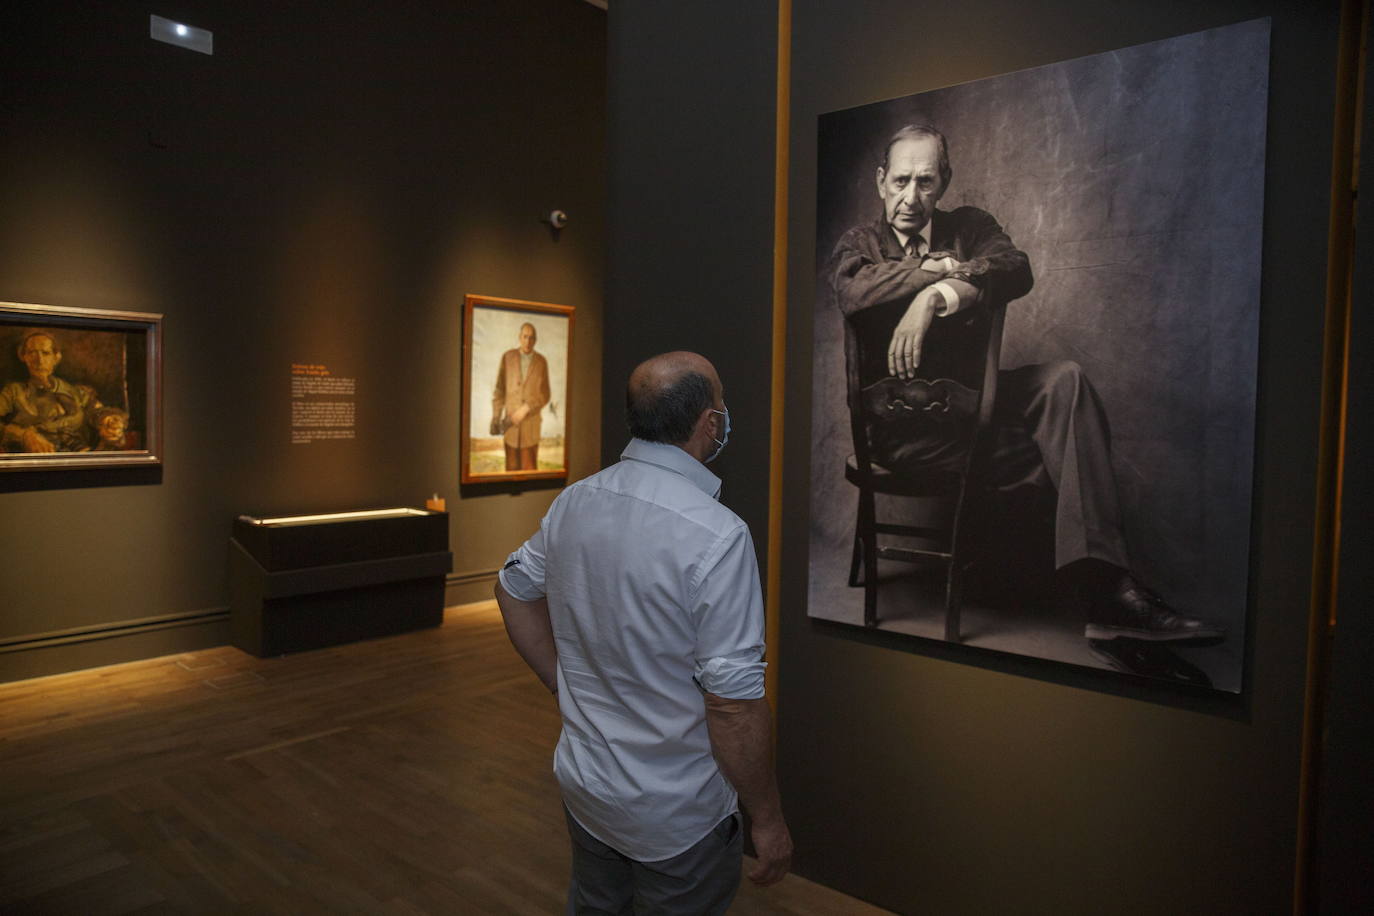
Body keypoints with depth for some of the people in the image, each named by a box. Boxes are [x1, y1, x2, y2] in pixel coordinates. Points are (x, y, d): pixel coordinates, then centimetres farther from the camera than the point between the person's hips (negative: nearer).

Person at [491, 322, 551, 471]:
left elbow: (545, 395, 0)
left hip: (531, 422, -1)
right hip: (510, 421, 1)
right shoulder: (507, 357, 2)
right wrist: (496, 418, -2)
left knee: (530, 468, -2)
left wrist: (526, 409, -12)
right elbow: (499, 390, 4)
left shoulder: (541, 362, 2)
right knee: (512, 467, 4)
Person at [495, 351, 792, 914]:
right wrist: (767, 818, -12)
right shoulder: (716, 536, -28)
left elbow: (514, 591, 10)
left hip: (583, 782, 6)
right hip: (676, 815, -6)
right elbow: (734, 704, -26)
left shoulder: (574, 501, -6)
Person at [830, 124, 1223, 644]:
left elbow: (1016, 269, -8)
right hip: (902, 421, -3)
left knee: (1064, 379, -27)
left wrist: (935, 296, -23)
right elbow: (853, 290, -15)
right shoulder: (859, 244, 12)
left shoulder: (969, 227, 17)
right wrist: (938, 268, -10)